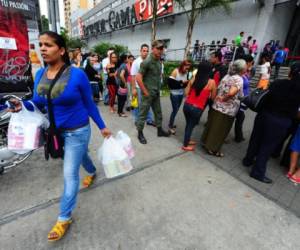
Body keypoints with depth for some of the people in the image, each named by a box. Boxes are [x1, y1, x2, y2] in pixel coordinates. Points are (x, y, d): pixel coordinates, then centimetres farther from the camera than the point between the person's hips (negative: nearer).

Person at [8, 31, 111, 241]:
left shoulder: (77, 74, -17)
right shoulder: (40, 74, 0)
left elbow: (90, 104, -10)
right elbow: (38, 103, 7)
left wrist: (102, 126, -5)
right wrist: (22, 105, -15)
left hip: (77, 130, -6)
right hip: (56, 130, 6)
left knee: (70, 174, 1)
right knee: (80, 155, 29)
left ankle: (65, 218, 22)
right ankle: (92, 172, 62)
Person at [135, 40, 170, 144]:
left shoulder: (159, 61, 9)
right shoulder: (147, 61, -15)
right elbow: (138, 78, -19)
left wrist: (158, 89, 14)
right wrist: (145, 91, -17)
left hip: (156, 93, 8)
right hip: (148, 93, -8)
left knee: (158, 112, 16)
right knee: (143, 113, 3)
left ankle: (160, 130, 32)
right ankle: (140, 133, 17)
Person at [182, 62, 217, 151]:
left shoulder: (193, 79, 1)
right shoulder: (211, 82, -8)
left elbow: (186, 92, 4)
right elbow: (213, 97, 0)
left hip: (187, 105, 4)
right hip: (197, 109, -4)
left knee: (188, 124, 23)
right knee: (191, 125, 12)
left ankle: (187, 140, 44)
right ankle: (185, 145, 28)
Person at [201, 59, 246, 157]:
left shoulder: (227, 76, 9)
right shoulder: (239, 79, -15)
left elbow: (218, 89, 11)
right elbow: (231, 93, -30)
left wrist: (220, 98, 13)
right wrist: (223, 99, -15)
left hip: (216, 107, 7)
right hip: (226, 111, -7)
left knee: (212, 127, 19)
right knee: (220, 131, 7)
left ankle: (206, 142, 34)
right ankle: (213, 149, 20)